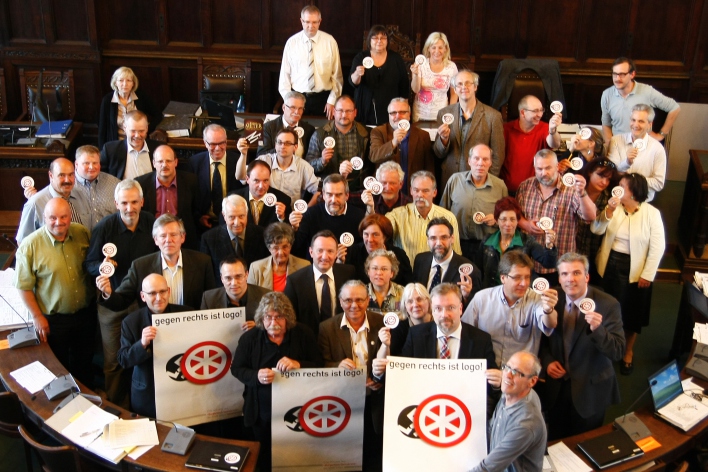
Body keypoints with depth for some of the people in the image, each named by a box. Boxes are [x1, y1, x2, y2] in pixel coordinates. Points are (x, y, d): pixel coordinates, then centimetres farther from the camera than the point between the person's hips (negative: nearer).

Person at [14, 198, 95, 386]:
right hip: (53, 319, -4)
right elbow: (24, 286, -12)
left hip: (85, 313, 4)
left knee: (84, 363, 22)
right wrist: (37, 317, -11)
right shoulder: (30, 245, -18)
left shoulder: (83, 233, -6)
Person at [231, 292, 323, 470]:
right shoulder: (249, 338, -4)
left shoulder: (304, 334, -4)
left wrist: (298, 365, -24)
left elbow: (319, 366, -3)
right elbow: (236, 368, 0)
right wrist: (256, 376, -20)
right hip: (261, 412, 1)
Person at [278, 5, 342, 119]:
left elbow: (336, 74, -1)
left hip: (323, 98, 0)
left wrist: (332, 101, -5)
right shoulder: (292, 42, -2)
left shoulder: (330, 41, -3)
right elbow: (285, 74, 1)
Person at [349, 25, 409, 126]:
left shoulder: (396, 58, 4)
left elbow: (404, 84, 8)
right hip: (366, 110, 0)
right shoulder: (360, 57, 3)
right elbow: (352, 81, -8)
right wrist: (357, 74, -30)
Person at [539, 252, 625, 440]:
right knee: (555, 442, 20)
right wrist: (547, 361, -8)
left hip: (590, 390, -3)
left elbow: (617, 352, -22)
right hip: (556, 388, 3)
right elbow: (542, 338, 10)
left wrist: (597, 329, -39)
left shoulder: (607, 305, -16)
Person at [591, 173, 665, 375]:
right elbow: (596, 229, -10)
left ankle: (628, 351, 33)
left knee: (631, 312, 12)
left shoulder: (652, 213, -13)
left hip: (635, 270, -3)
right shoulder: (614, 207, -2)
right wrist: (609, 211, -25)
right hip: (609, 265, 3)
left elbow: (658, 247, -12)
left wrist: (647, 274, -13)